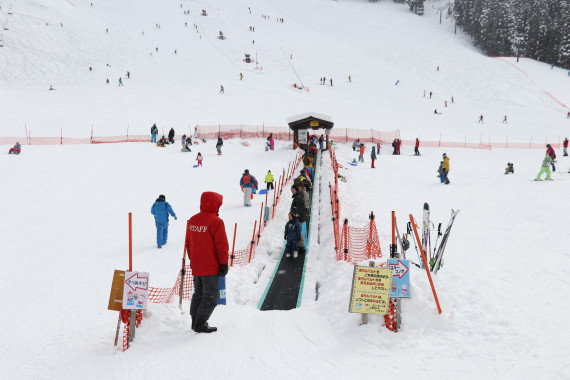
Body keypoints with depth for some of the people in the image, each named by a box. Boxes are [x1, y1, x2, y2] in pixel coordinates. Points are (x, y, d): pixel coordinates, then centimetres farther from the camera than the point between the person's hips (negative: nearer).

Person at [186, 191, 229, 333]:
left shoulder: (192, 220, 7)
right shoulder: (216, 221, -15)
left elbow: (188, 243, 16)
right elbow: (222, 246, -14)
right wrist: (224, 264, -7)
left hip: (196, 267, 7)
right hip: (211, 267, -7)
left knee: (198, 293, 20)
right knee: (211, 296, 1)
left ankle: (195, 321, 24)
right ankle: (200, 324, 0)